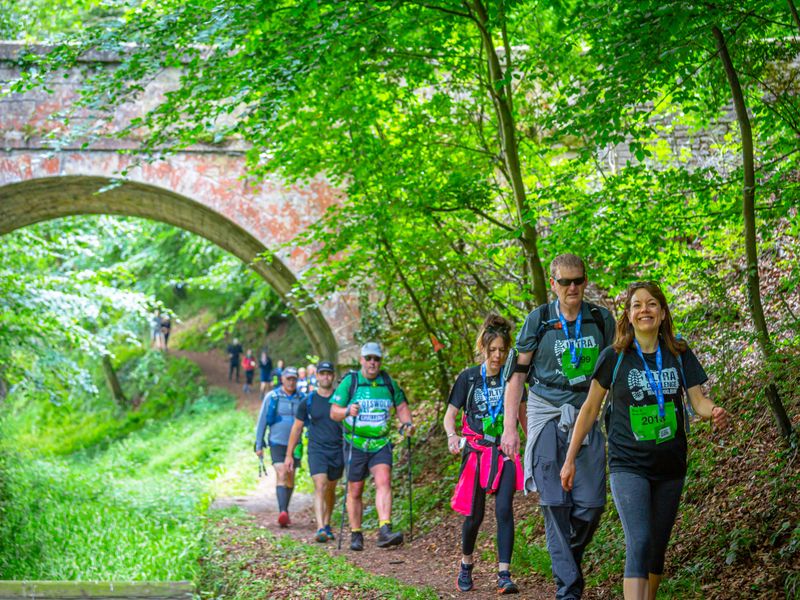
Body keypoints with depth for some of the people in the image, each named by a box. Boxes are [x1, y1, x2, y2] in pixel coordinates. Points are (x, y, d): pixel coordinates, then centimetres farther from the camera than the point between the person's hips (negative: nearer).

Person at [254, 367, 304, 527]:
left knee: (290, 479, 9)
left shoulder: (301, 399, 5)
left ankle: (285, 512, 24)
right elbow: (262, 421, 4)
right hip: (277, 443, -3)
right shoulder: (272, 397, -1)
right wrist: (259, 445, 2)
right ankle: (282, 512, -29)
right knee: (281, 475, -18)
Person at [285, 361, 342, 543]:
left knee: (331, 489, 12)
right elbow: (297, 427, 9)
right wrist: (289, 455, 8)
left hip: (338, 451, 2)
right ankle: (320, 529, -24)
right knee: (320, 487, -16)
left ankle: (327, 525, 27)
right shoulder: (308, 401, 2)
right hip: (317, 450, -2)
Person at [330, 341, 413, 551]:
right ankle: (355, 535, 17)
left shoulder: (388, 381, 6)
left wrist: (407, 422, -4)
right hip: (356, 444, -1)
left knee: (384, 482, -17)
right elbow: (334, 412, -6)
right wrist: (347, 411, -27)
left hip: (380, 444, 2)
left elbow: (401, 406, 16)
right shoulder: (349, 381, -4)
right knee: (355, 491, 5)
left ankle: (385, 531, -25)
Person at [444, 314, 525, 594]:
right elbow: (449, 415, 1)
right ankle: (466, 564, 29)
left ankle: (504, 574, -12)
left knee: (504, 510, -13)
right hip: (476, 453, -1)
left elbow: (522, 414, 16)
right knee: (474, 515, 4)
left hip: (505, 453, 1)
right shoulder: (468, 378, -1)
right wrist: (452, 435, -19)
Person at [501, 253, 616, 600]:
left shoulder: (601, 320, 6)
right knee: (555, 504, -8)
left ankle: (569, 559, 23)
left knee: (591, 505, -4)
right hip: (547, 417, -2)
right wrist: (509, 426, -4)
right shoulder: (538, 321, 0)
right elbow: (517, 373, 2)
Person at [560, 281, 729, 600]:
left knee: (657, 547, 13)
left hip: (670, 466, 4)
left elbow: (698, 400, 1)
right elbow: (590, 408, 3)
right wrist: (570, 458, 3)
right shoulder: (614, 357, -4)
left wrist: (715, 412, -23)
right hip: (628, 465, -4)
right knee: (639, 543, -19)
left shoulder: (680, 354, 3)